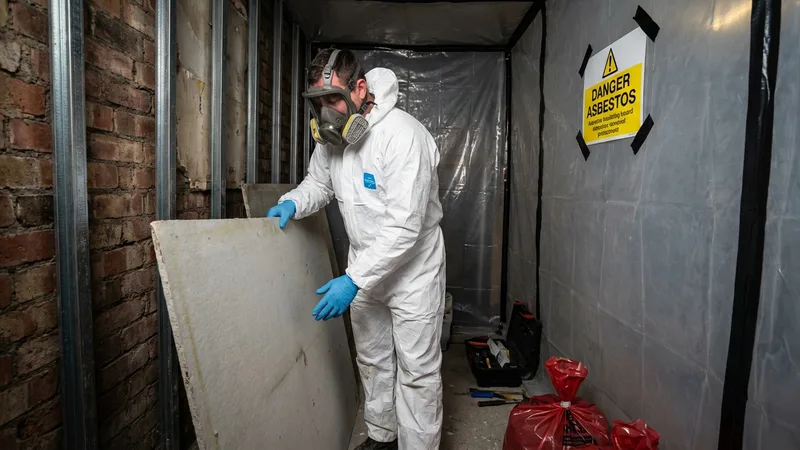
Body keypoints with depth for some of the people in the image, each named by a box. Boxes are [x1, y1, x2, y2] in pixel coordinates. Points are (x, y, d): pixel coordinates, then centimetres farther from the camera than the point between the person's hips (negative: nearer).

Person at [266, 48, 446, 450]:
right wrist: (292, 203, -9)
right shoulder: (330, 134, -4)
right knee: (371, 358, 20)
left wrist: (353, 280, -31)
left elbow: (405, 227, -30)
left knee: (417, 370, 5)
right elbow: (317, 183, 13)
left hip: (412, 268, -7)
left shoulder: (402, 135, -27)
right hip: (365, 265, 7)